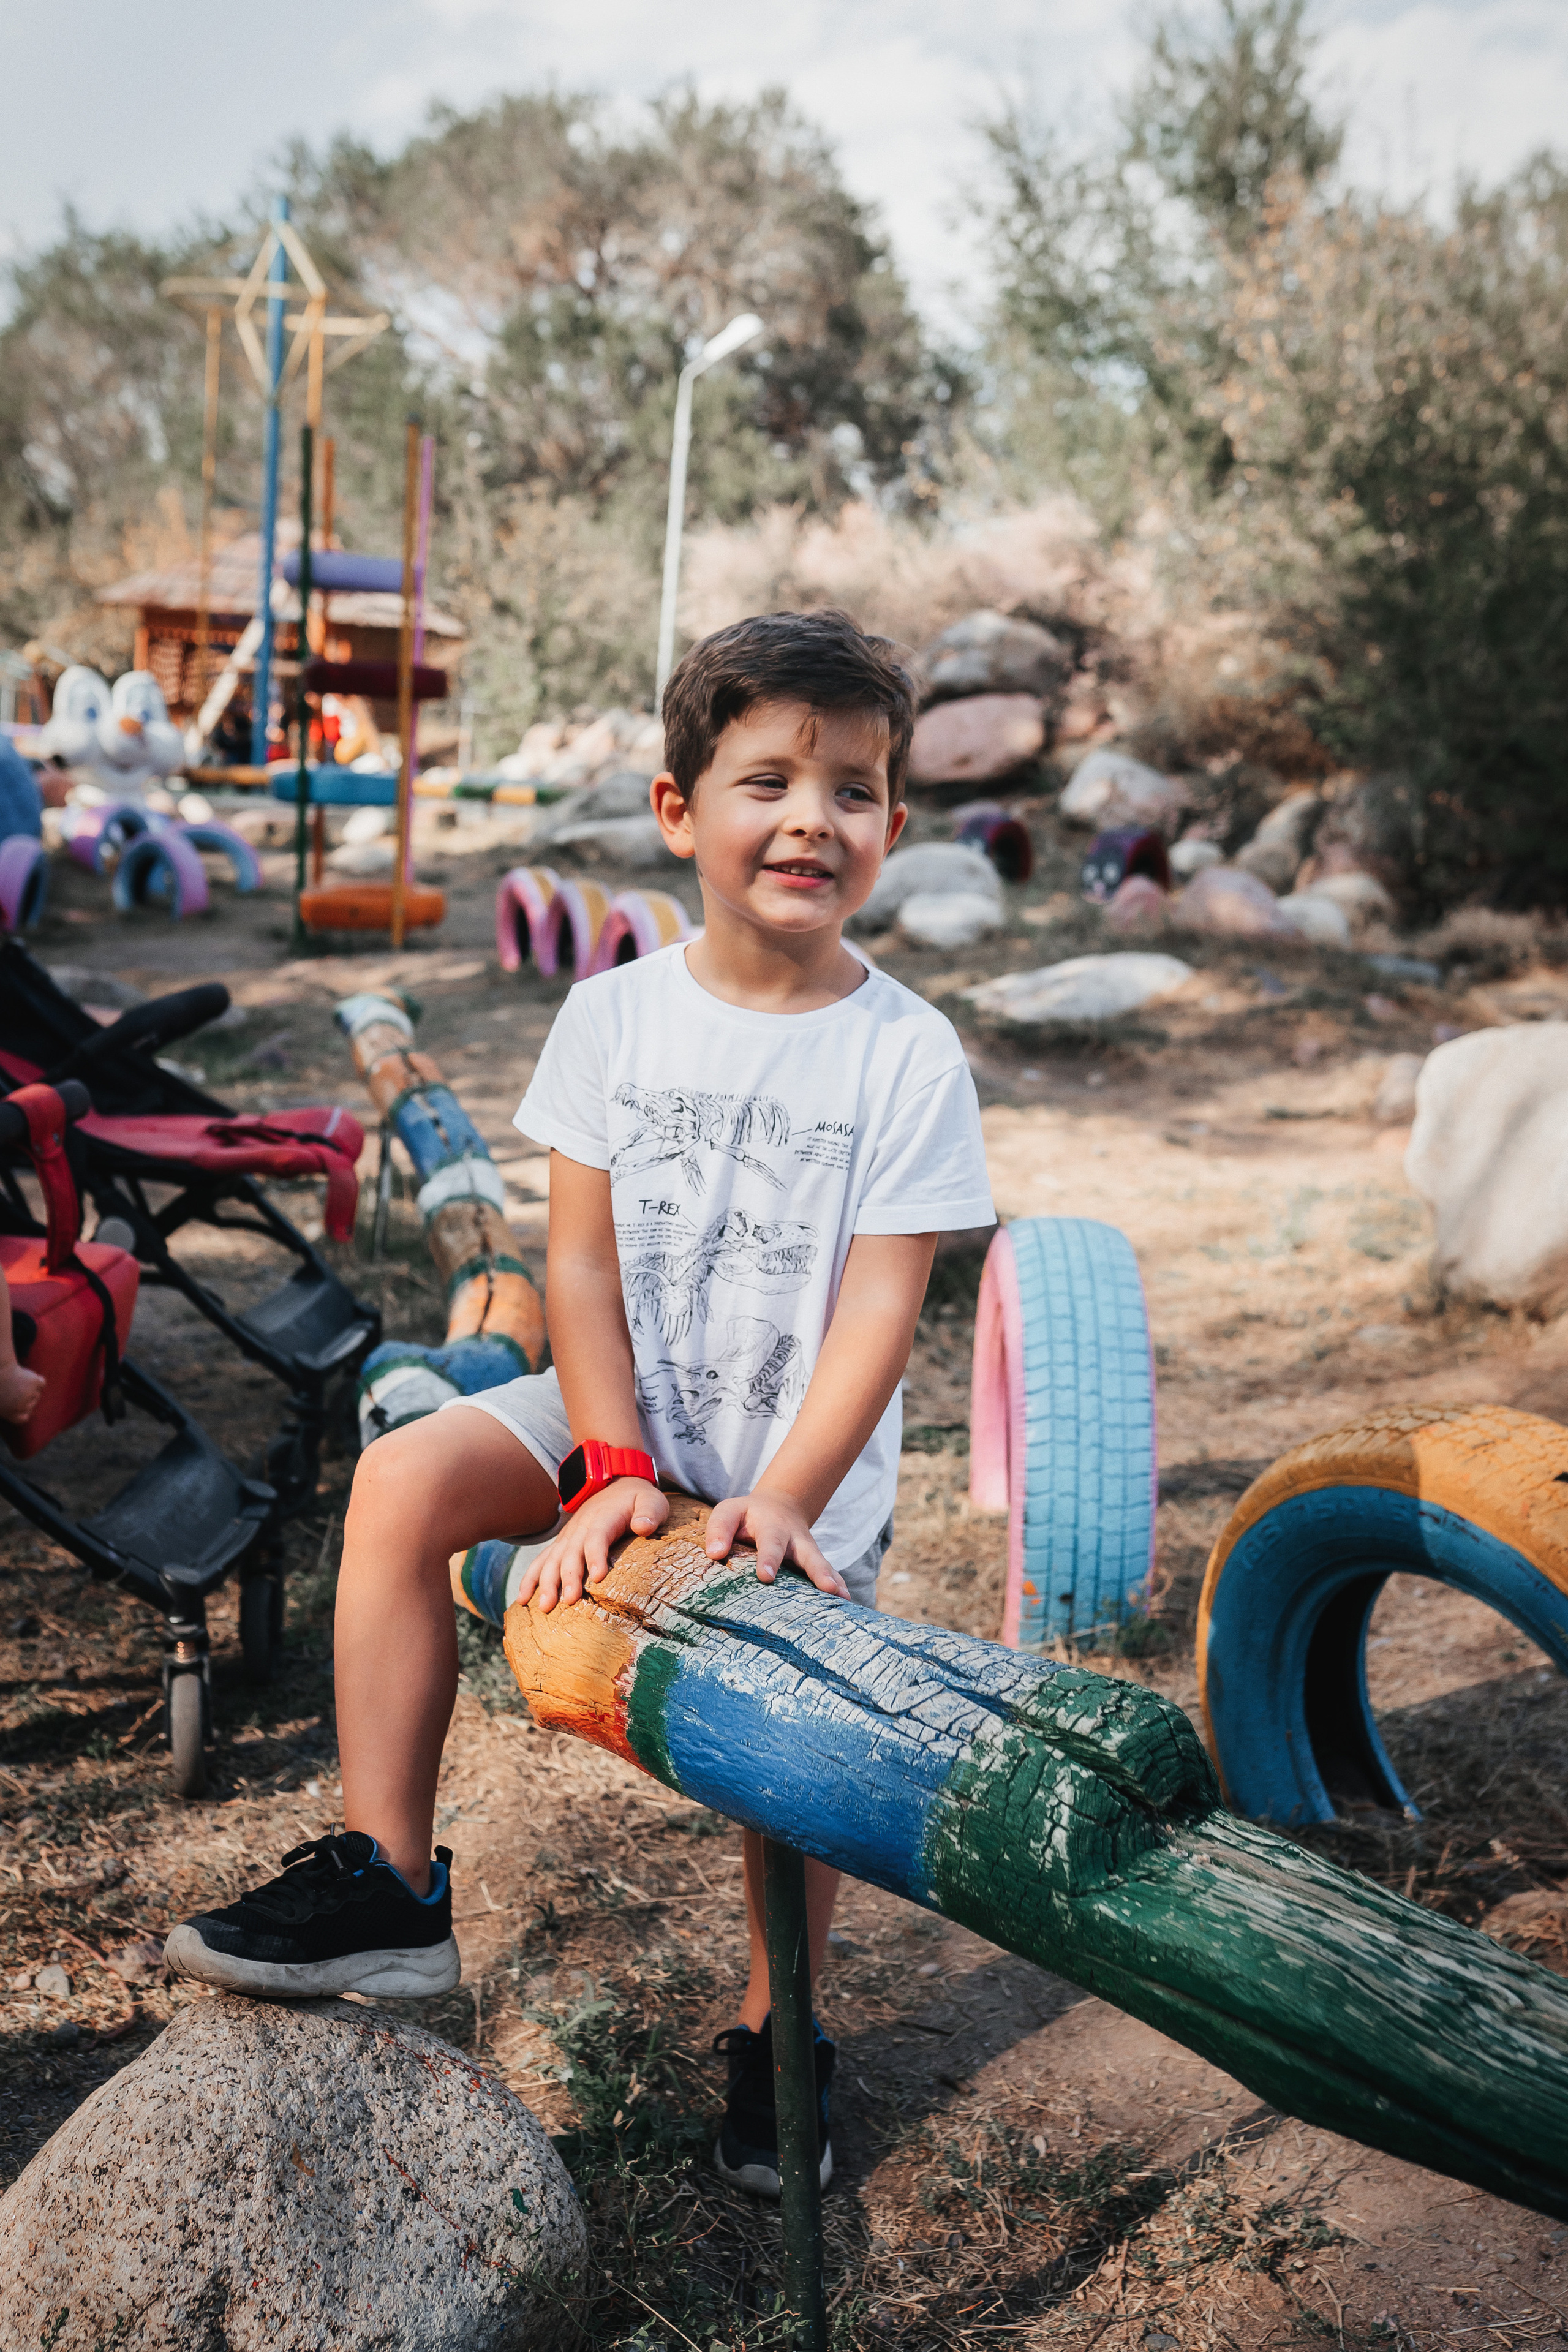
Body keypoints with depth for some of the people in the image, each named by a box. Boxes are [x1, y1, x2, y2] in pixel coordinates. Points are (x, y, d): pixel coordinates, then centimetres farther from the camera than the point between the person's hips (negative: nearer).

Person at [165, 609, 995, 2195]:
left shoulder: (906, 1054, -12)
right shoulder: (616, 1015, -5)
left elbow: (880, 1307, -15)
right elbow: (580, 1258, -6)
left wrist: (782, 1502, -23)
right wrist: (615, 1468, -16)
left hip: (806, 1456, -2)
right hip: (626, 1411, 2)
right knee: (404, 1481, -19)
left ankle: (773, 2030, 21)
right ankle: (390, 1884, -10)